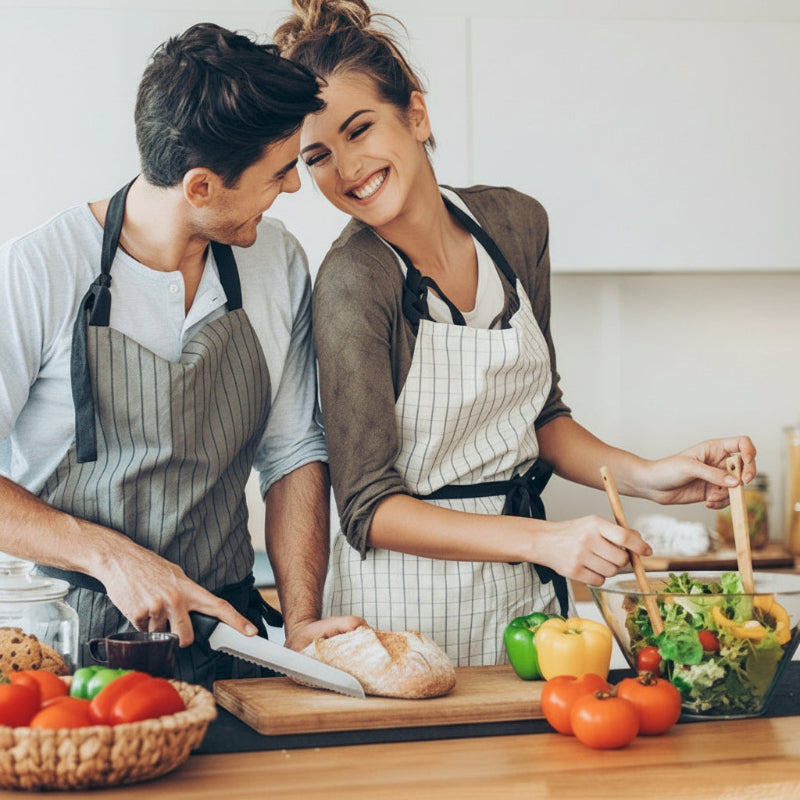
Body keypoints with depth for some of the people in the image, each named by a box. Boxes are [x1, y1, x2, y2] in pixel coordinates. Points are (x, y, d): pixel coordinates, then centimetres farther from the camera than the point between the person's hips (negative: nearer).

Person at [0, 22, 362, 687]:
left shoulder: (279, 264, 4)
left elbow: (293, 454, 8)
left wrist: (301, 620, -4)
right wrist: (108, 554, -20)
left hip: (223, 633, 4)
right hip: (65, 646, -3)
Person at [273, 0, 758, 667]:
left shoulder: (514, 222, -1)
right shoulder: (352, 283, -19)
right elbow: (369, 507, -20)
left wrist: (646, 477, -5)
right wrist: (542, 539, -31)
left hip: (523, 589, 6)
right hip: (406, 608, -6)